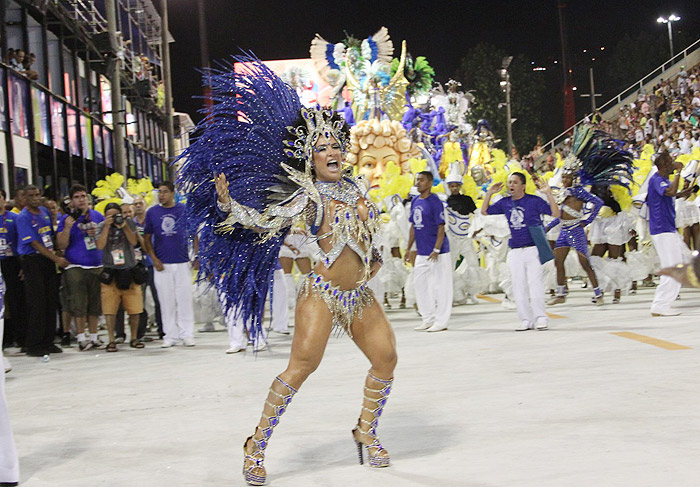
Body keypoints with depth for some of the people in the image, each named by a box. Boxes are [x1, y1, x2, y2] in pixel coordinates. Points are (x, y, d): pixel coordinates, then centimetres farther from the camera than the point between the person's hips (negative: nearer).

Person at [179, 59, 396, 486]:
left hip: (361, 295, 7)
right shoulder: (308, 195, -6)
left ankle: (366, 432, 25)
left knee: (386, 358, 2)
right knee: (302, 366, -15)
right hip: (323, 293, -6)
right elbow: (266, 221, -17)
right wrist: (229, 204, -28)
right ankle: (257, 446, -5)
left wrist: (373, 258, 24)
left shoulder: (356, 186, 12)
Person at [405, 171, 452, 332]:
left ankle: (441, 322, 4)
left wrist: (436, 250, -20)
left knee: (440, 285, -2)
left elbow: (441, 227, -14)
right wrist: (408, 249, 16)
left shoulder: (435, 202, -11)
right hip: (421, 253, 8)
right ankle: (428, 319, 22)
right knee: (419, 283, 12)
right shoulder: (415, 201, 11)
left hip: (437, 253, -8)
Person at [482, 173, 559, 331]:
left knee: (535, 283, -8)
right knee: (518, 287, 5)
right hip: (515, 251, 5)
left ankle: (540, 318, -1)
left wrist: (549, 194, -20)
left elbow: (556, 214, -11)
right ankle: (526, 320, 11)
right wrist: (489, 194, 7)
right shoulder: (505, 203, 9)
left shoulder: (534, 201, -5)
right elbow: (485, 211, 18)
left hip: (533, 249, -5)